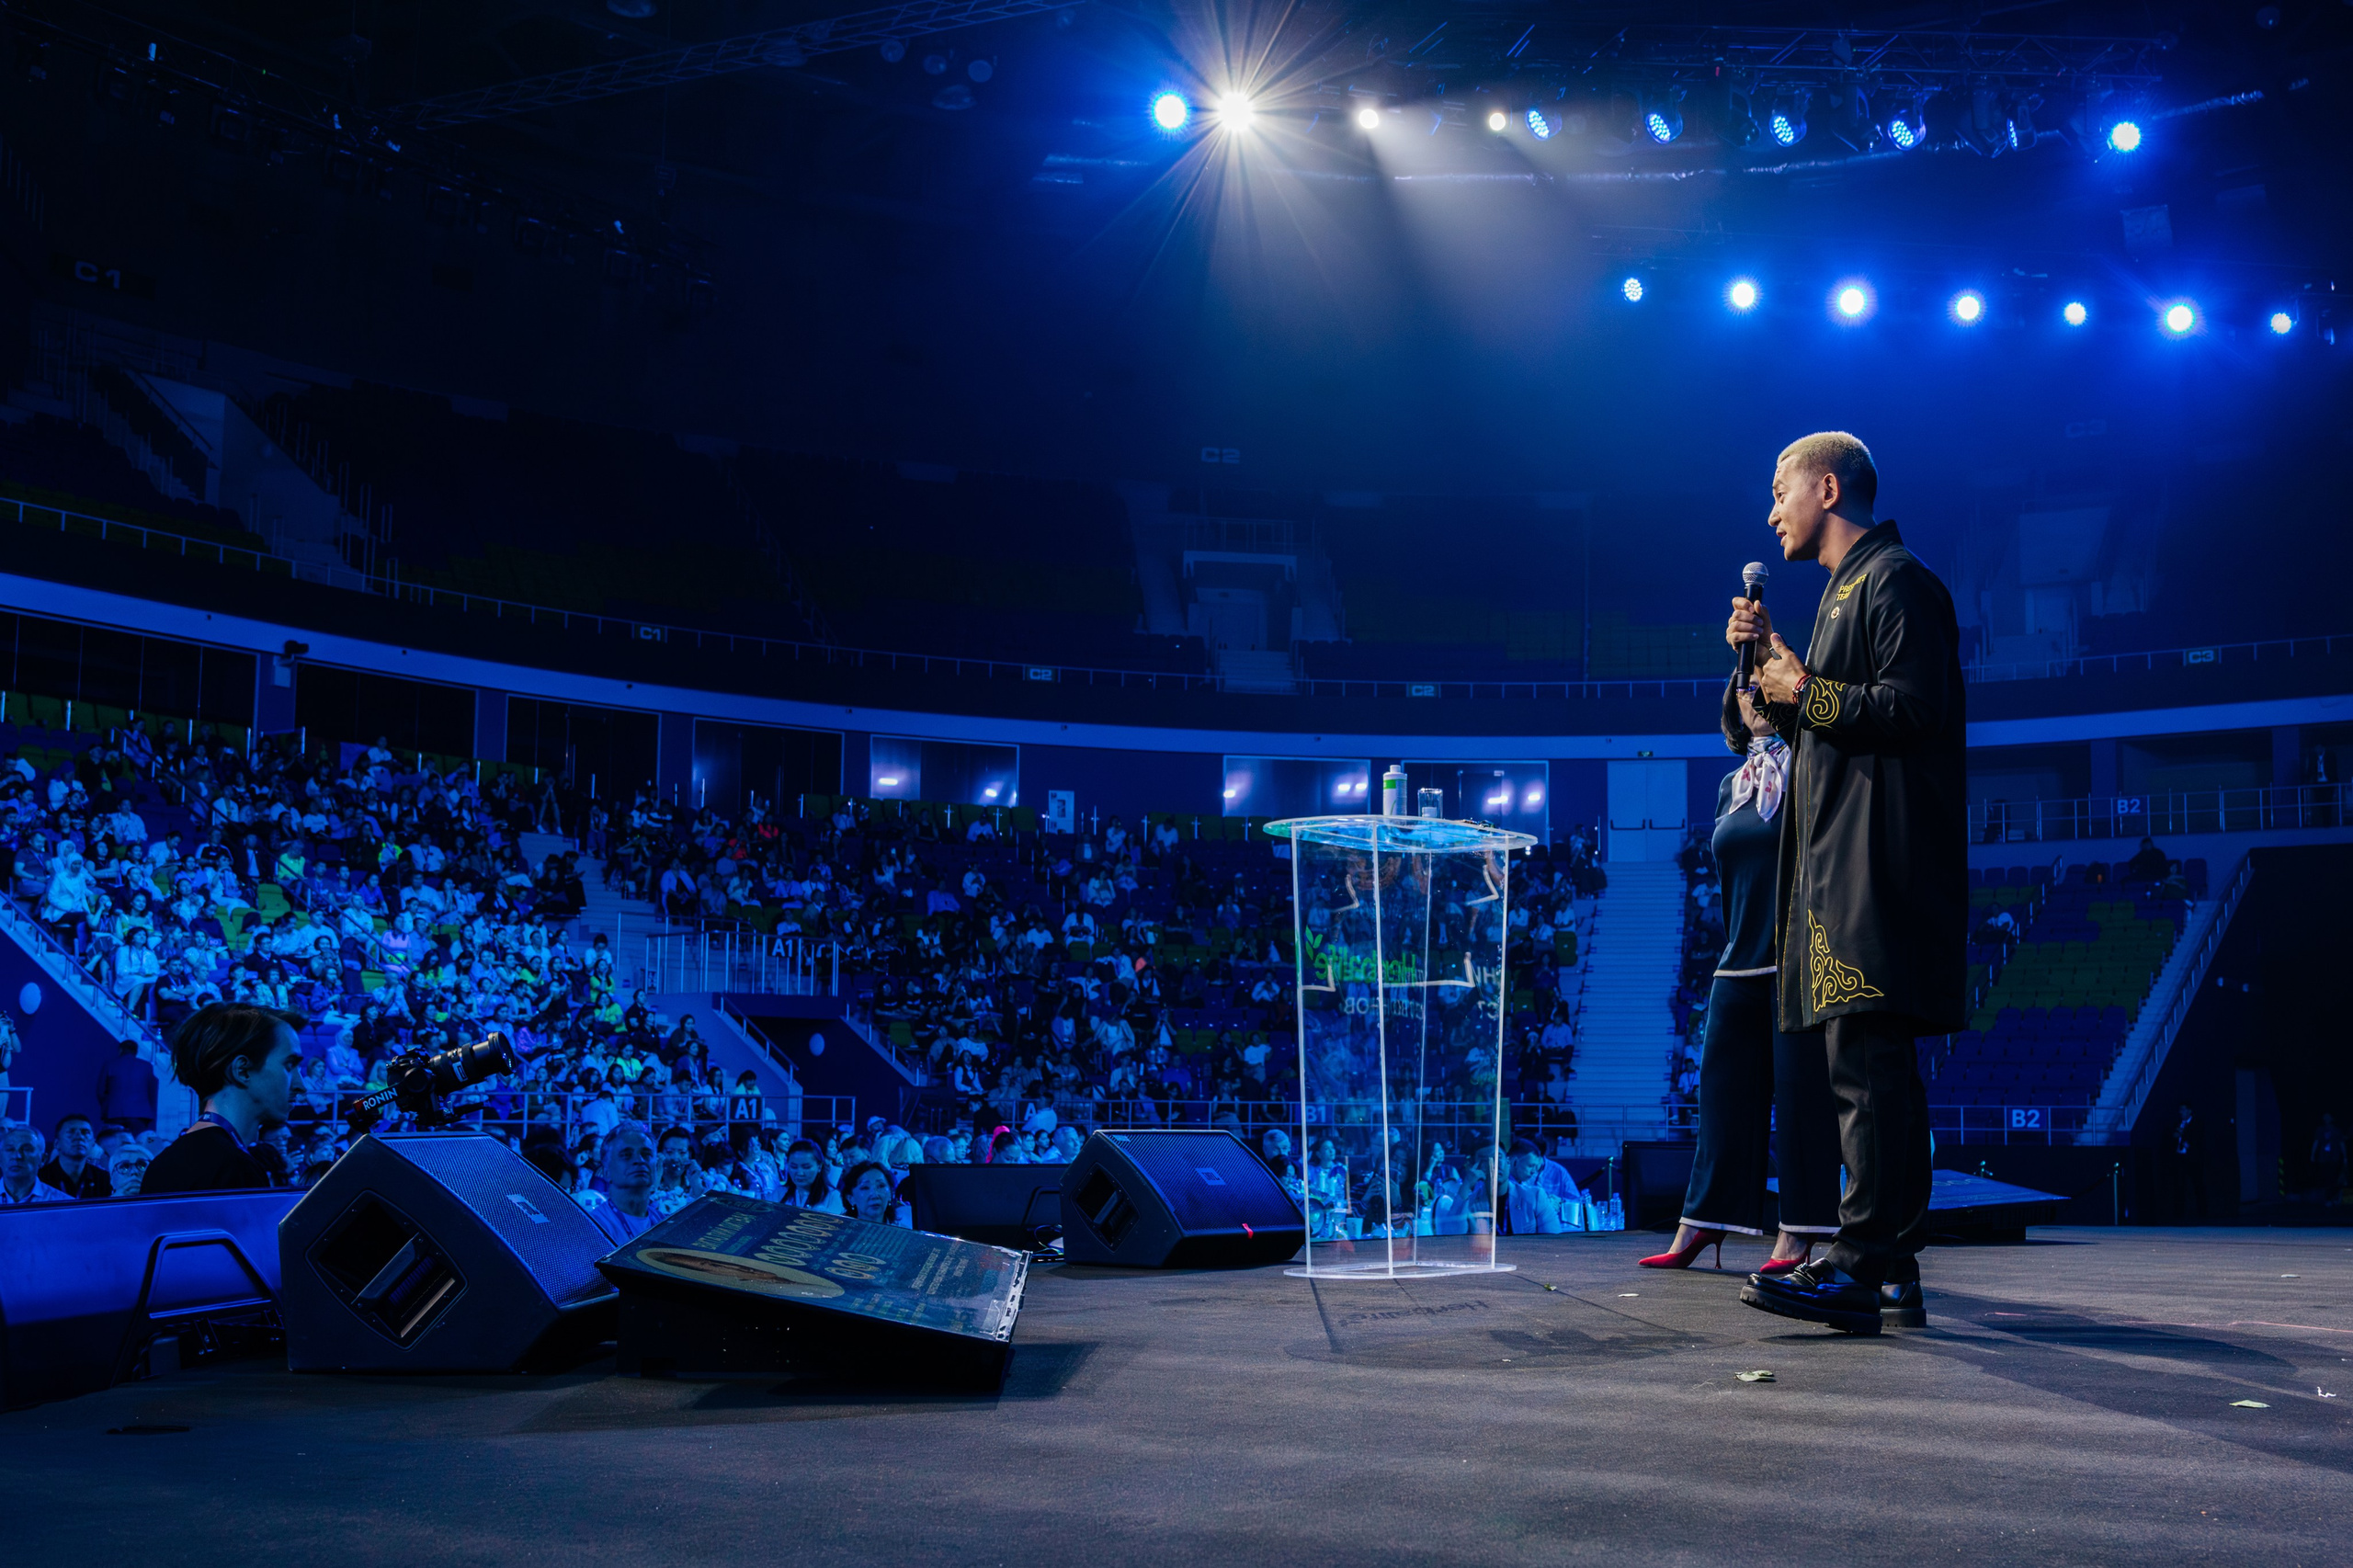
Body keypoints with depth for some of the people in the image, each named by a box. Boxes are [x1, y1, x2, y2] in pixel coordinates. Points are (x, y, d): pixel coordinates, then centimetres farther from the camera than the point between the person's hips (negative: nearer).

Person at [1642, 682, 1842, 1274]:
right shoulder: (1733, 785, 17)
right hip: (1740, 960, 6)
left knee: (1801, 1089, -4)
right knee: (1724, 1086, 6)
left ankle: (1799, 1231, 2)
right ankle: (1702, 1224, 11)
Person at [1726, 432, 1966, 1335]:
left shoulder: (1895, 581, -6)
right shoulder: (1844, 591, 25)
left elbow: (1914, 707, -18)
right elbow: (1810, 721, 25)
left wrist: (1807, 692, -10)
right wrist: (1768, 658, 11)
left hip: (1878, 860, -11)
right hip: (1842, 857, 11)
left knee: (1865, 1060, -15)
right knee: (1881, 1065, 9)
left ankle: (1858, 1269, -16)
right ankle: (1896, 1269, 13)